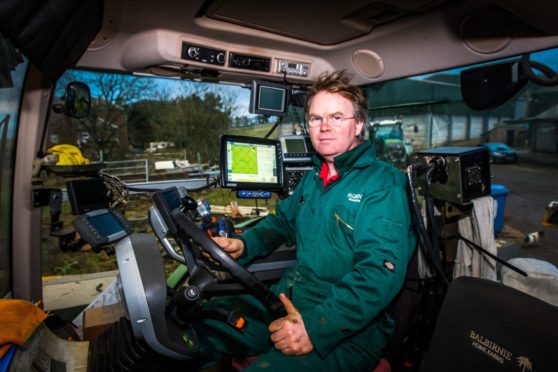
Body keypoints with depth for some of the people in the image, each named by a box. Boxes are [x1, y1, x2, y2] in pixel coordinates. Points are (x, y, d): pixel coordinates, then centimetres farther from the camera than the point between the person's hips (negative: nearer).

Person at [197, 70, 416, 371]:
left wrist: (316, 327, -30)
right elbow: (283, 221, 22)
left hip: (347, 327, -6)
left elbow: (381, 271, -24)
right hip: (288, 299, 7)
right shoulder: (314, 178, 11)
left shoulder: (383, 184, -15)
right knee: (202, 323, 3)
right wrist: (243, 245, 4)